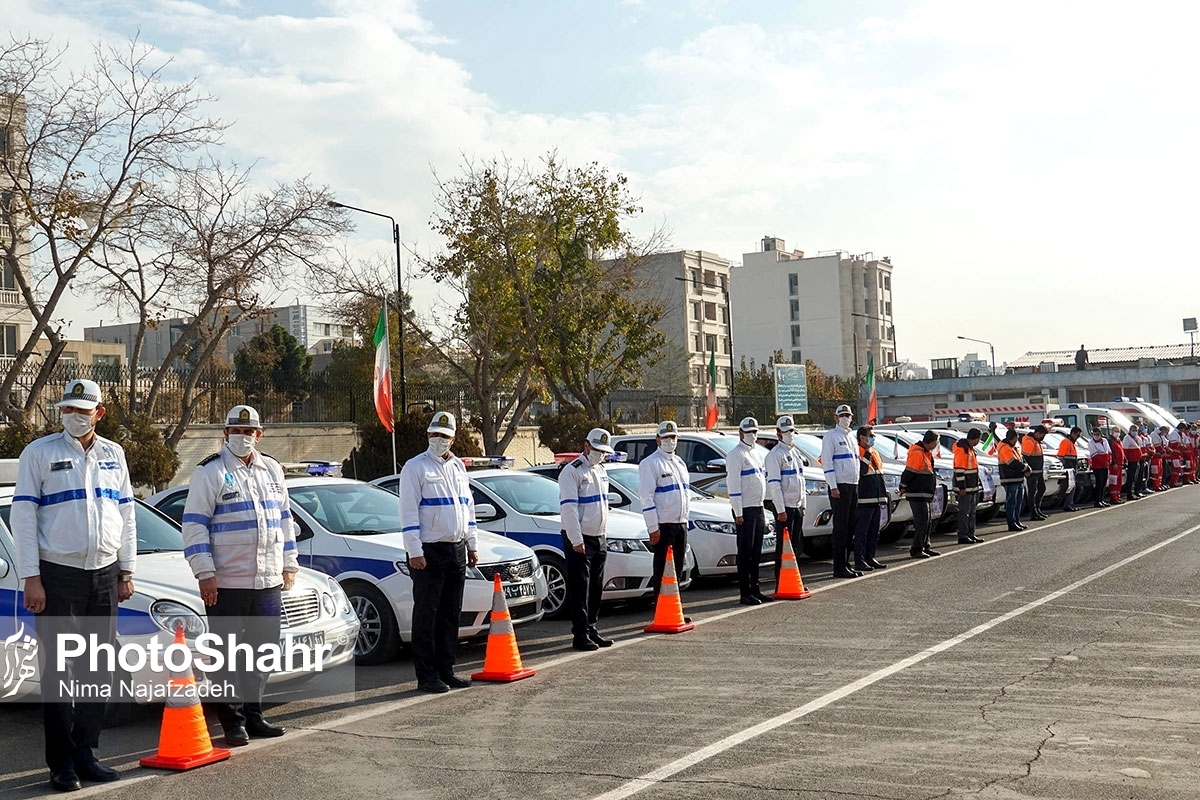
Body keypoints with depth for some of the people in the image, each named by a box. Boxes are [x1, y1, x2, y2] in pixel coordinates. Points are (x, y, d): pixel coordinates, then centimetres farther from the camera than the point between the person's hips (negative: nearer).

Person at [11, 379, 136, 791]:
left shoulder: (113, 455, 12)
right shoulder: (40, 452, -2)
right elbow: (22, 517, -5)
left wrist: (126, 572, 10)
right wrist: (31, 578, -11)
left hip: (104, 575, 5)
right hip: (58, 575, -4)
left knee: (98, 669, 8)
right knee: (59, 669, -3)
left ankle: (85, 753, 17)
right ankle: (61, 762, 4)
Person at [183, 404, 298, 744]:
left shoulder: (272, 470, 14)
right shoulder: (210, 472, -4)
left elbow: (285, 518, 21)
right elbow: (194, 524, -8)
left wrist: (289, 564, 16)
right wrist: (205, 573, -14)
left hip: (269, 581, 6)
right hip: (226, 584, -6)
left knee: (261, 651, 11)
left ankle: (253, 714, 22)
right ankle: (232, 721, 7)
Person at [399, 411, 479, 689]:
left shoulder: (458, 467, 16)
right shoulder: (415, 467, -5)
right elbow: (408, 513, -10)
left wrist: (472, 545, 15)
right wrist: (414, 552, -16)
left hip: (457, 551, 7)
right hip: (429, 552, -7)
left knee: (451, 614, 10)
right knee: (426, 614, -3)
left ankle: (446, 670, 18)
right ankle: (426, 675, 1)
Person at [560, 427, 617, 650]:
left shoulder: (600, 470, 16)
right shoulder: (572, 471, -10)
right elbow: (569, 507, -16)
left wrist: (604, 534, 17)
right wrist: (577, 540, -20)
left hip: (599, 538, 8)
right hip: (579, 539, -8)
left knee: (596, 588, 11)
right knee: (579, 589, -5)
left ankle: (591, 629, 19)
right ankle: (580, 635, -2)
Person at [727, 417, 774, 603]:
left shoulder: (754, 453, 18)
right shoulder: (736, 454, -9)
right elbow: (734, 485, -14)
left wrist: (762, 508, 19)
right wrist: (738, 513, -18)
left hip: (758, 508, 8)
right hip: (745, 510, -8)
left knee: (756, 552, 11)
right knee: (745, 552, -4)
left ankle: (755, 589, 18)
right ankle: (745, 593, -2)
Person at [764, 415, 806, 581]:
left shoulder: (795, 452, 16)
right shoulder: (775, 454, -11)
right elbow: (774, 484, -16)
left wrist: (803, 504, 17)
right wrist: (780, 510, -19)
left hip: (797, 506, 8)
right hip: (784, 506, -8)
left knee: (795, 544, 12)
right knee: (783, 546, -4)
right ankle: (781, 584, 0)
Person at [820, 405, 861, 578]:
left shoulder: (852, 437, 20)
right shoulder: (831, 436, -4)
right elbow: (827, 461, -10)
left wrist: (858, 484, 15)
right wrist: (833, 486, -17)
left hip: (853, 485, 8)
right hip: (840, 485, -8)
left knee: (851, 526, 8)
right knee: (840, 527, -7)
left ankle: (846, 564, 15)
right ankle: (839, 567, -5)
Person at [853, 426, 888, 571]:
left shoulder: (875, 453, 19)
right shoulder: (857, 452, -9)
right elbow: (861, 470, -24)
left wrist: (883, 498, 20)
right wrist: (868, 452, -17)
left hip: (876, 500, 9)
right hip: (864, 500, -9)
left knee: (874, 532, 13)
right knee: (861, 532, -6)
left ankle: (870, 557, 20)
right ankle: (859, 561, -5)